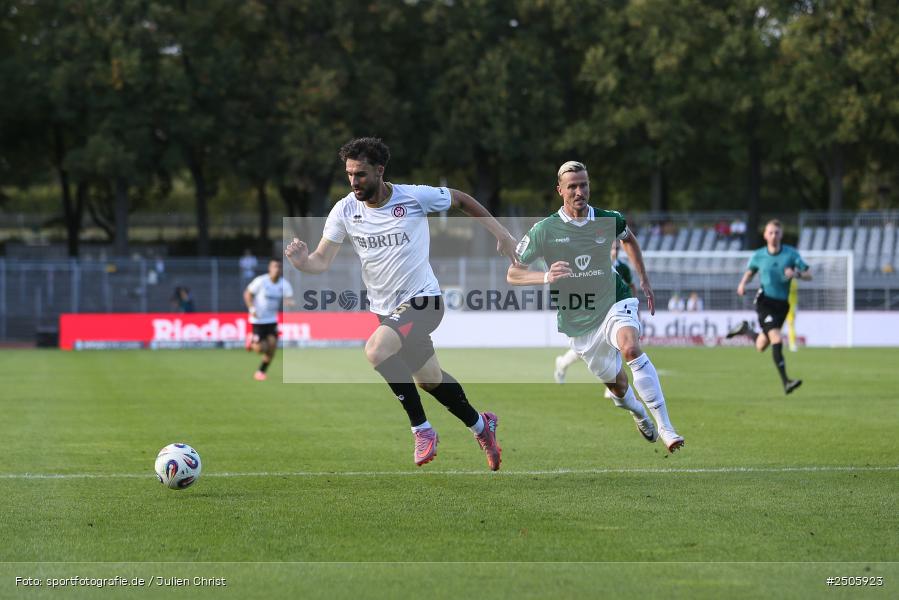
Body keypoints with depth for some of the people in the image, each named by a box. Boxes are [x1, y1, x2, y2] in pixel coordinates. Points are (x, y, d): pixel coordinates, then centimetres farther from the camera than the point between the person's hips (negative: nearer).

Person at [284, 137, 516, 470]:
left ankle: (421, 428, -16)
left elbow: (460, 199, 4)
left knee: (376, 350, -30)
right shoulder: (345, 210, -5)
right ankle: (480, 425, 42)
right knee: (429, 380, 17)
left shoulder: (415, 197, -14)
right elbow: (322, 260, -6)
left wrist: (500, 232, 2)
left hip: (422, 299, -6)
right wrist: (302, 261, -29)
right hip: (385, 308, 6)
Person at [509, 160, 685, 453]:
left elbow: (629, 240, 24)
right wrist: (546, 277, -26)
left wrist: (644, 281, 18)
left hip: (614, 302, -1)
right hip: (578, 322, 1)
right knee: (616, 385, 8)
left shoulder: (609, 220, -2)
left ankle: (665, 426, -34)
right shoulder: (545, 229, -8)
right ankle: (638, 412, 47)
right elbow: (512, 274, -7)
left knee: (630, 347, -33)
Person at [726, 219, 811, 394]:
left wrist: (796, 274, -22)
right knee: (776, 339, -21)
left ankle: (746, 330, 45)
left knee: (761, 346, 13)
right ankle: (785, 382, -22)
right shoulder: (759, 255, 1)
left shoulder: (791, 253, 0)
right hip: (764, 301, -3)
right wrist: (743, 284, -1)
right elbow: (750, 271, 19)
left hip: (782, 304, 3)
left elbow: (808, 275, -1)